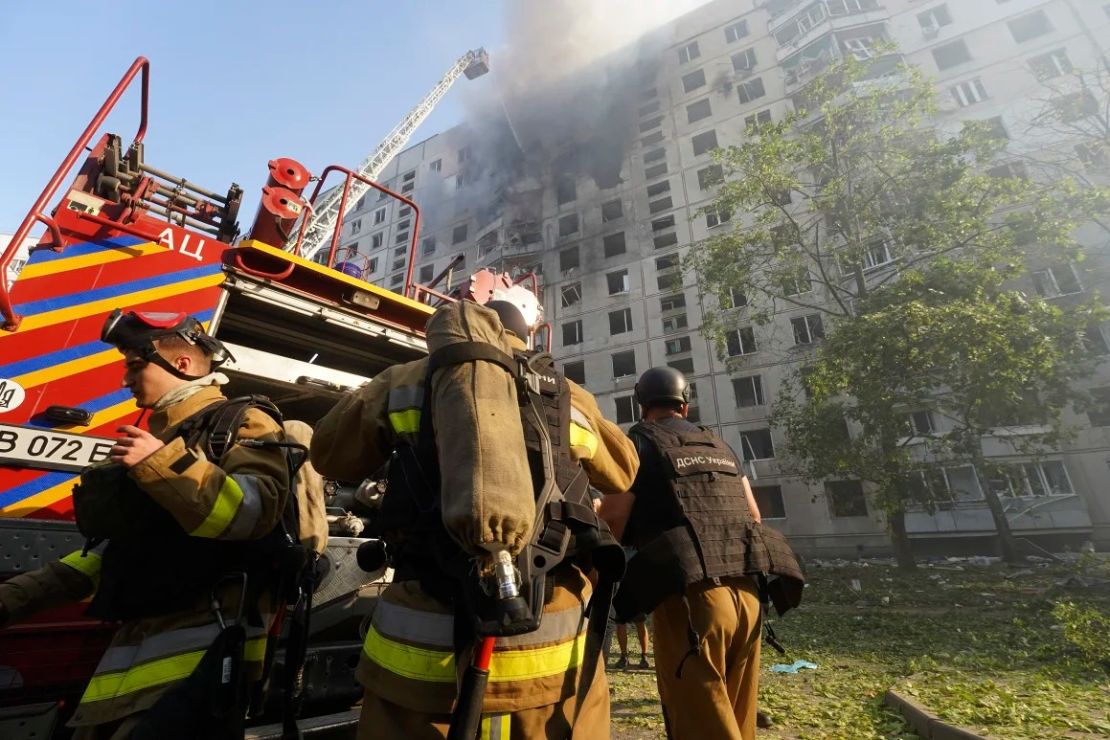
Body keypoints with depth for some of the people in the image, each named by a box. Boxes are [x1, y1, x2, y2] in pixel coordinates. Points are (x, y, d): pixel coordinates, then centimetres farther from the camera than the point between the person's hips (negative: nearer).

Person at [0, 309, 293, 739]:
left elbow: (254, 510, -23)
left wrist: (165, 463, -21)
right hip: (132, 647, 8)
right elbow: (112, 551, 26)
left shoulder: (241, 425, -4)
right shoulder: (151, 443, 22)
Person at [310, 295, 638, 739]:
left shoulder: (406, 381, 2)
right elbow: (623, 471, 21)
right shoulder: (570, 396, 4)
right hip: (555, 655, 2)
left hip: (419, 654, 0)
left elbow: (329, 455, 18)